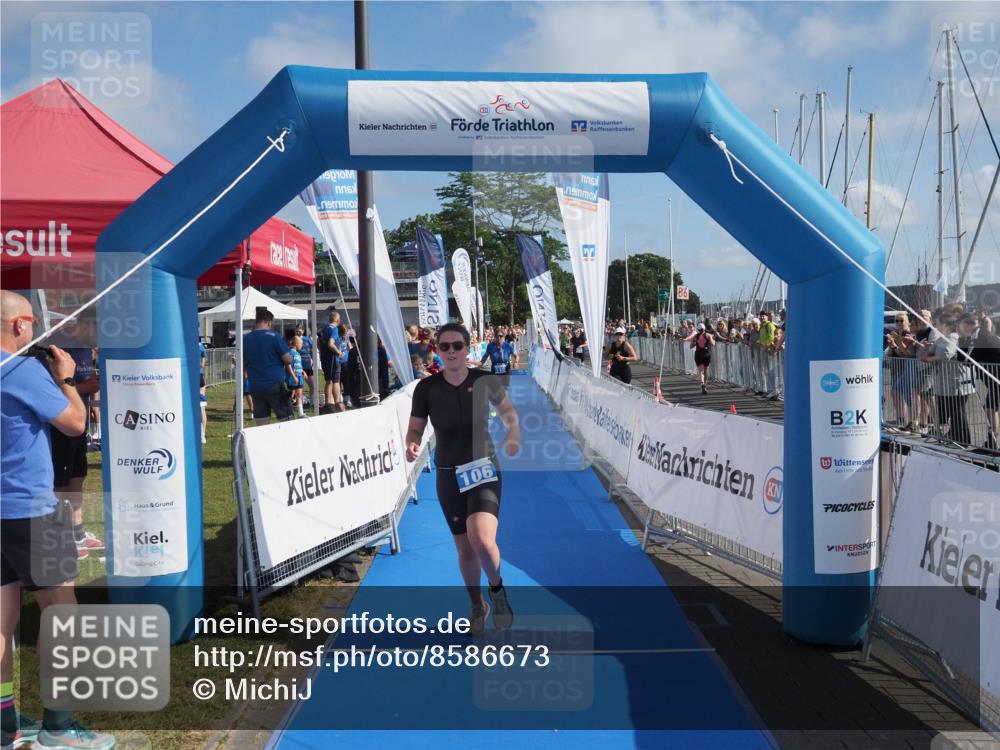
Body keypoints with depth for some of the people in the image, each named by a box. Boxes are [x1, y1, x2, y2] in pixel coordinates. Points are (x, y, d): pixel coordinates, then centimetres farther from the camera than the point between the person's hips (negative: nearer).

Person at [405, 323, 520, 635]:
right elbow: (415, 429, 1)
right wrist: (412, 445, -21)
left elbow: (506, 408, 12)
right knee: (465, 549, 12)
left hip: (484, 470, -2)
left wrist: (513, 431, -6)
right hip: (449, 475, 2)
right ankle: (477, 606, 40)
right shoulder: (426, 388, -7)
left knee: (482, 540, -24)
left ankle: (497, 589, 10)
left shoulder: (485, 381, -7)